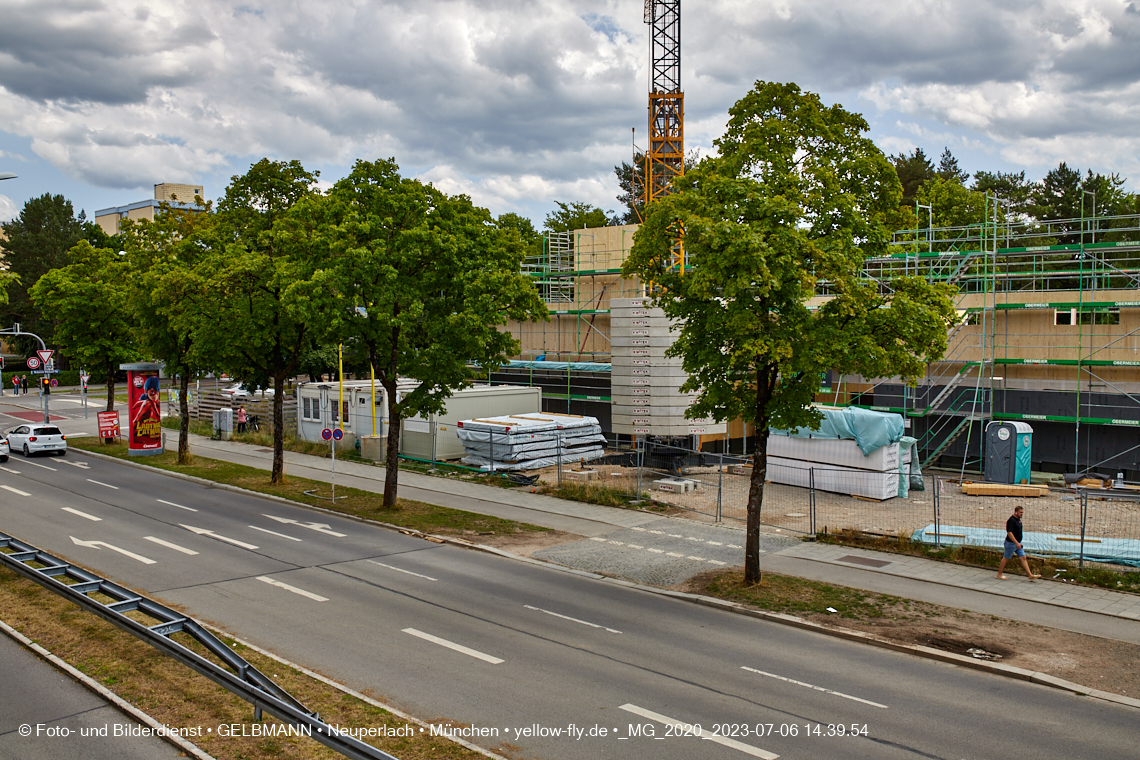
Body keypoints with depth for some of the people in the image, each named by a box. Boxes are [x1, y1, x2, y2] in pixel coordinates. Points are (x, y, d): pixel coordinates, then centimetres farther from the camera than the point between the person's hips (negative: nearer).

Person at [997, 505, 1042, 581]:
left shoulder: (1018, 519, 9)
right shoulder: (1011, 520, -20)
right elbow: (1009, 533, -26)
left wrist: (1018, 543, 22)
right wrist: (1016, 543, -27)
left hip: (1018, 543, 9)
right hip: (1011, 543, -9)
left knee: (1023, 558, 4)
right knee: (1006, 558, 2)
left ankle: (1030, 575, 2)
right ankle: (999, 574, 14)